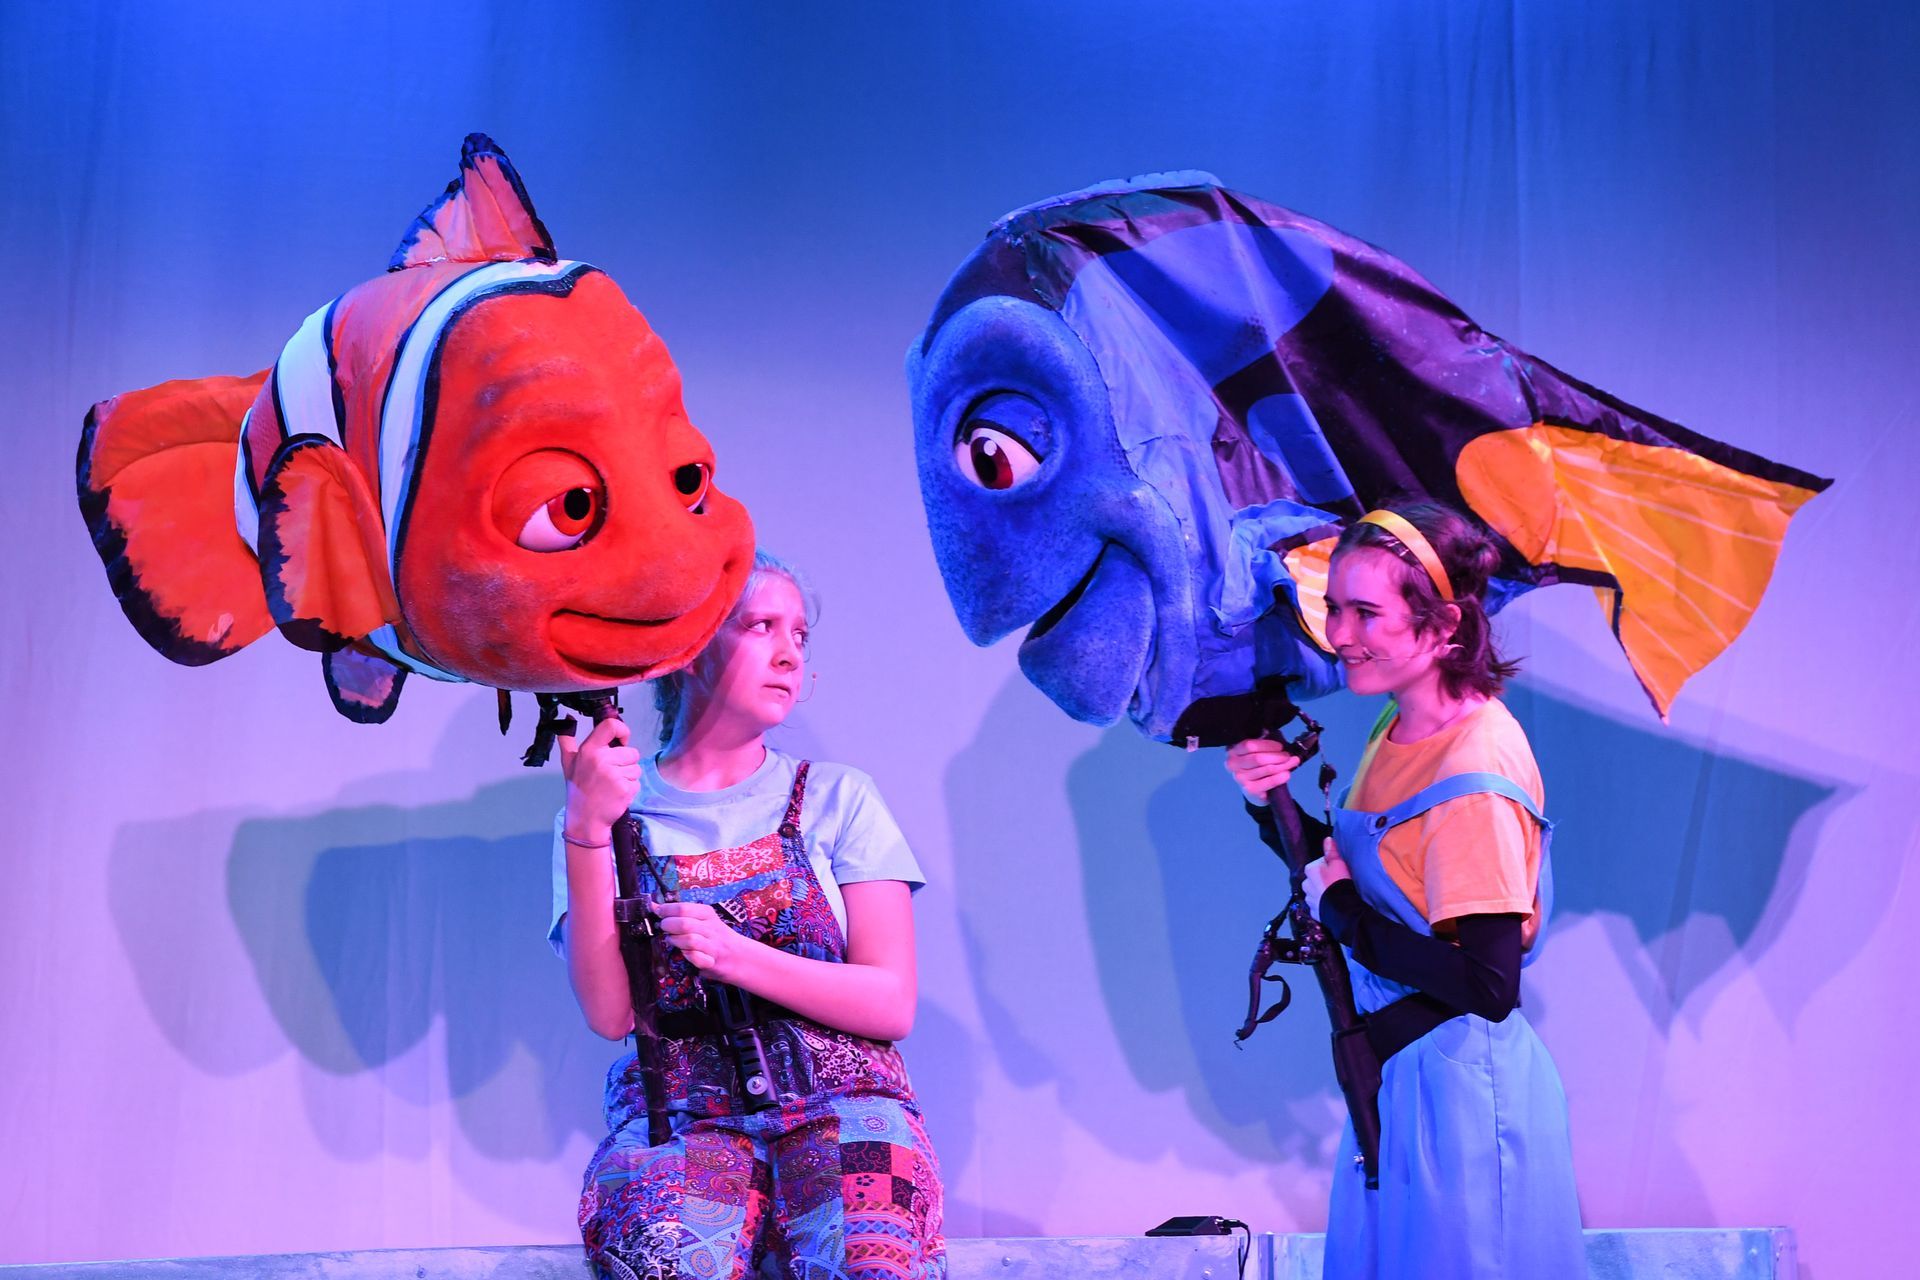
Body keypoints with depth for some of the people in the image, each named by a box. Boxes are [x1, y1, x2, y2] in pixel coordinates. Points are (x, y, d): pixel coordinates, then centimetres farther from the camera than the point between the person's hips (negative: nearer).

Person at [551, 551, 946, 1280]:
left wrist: (737, 956, -12)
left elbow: (892, 1005, 3)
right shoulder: (620, 810, 10)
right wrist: (588, 829, -12)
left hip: (838, 1097, 1)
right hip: (677, 1111, 0)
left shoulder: (836, 797, 11)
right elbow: (609, 1013, -3)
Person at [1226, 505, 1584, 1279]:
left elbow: (1489, 986, -26)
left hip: (1459, 1081, -9)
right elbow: (1346, 872, 14)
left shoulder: (1475, 769, -23)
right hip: (1393, 1068, 9)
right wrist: (1273, 804, -2)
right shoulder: (1398, 730, 3)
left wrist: (1345, 913, -17)